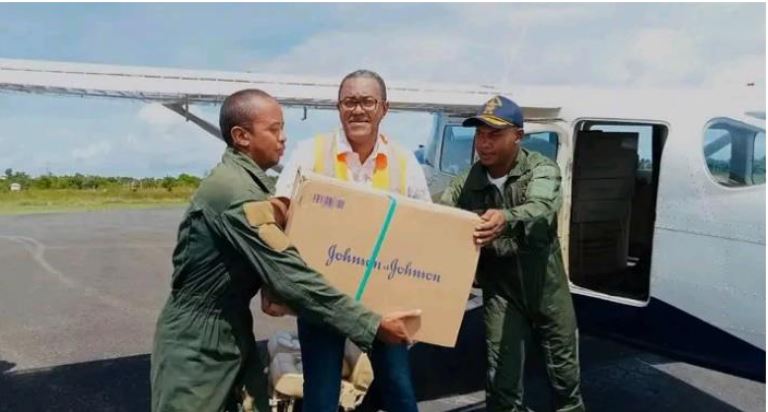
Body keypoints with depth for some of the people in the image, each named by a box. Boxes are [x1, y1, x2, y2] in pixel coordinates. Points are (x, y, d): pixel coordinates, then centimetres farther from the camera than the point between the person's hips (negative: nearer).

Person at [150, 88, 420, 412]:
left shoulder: (242, 181, 6)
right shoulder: (234, 190, -25)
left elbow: (272, 264, 9)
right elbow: (290, 276, -30)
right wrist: (372, 325, -27)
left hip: (232, 333, 9)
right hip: (197, 345, -8)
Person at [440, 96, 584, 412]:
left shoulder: (542, 169, -14)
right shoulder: (466, 184, -6)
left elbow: (541, 209, -34)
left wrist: (507, 219, -56)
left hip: (547, 287, 0)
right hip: (500, 291, 1)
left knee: (565, 370, 17)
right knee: (502, 377, 2)